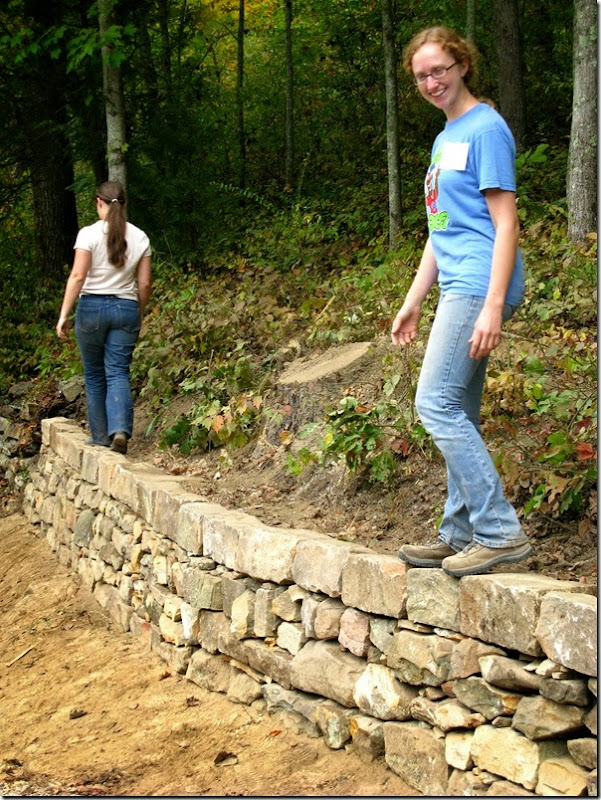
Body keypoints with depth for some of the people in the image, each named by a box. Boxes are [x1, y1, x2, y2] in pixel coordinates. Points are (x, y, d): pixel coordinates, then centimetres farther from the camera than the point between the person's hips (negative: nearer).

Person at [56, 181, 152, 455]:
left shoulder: (89, 234, -7)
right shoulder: (139, 237, 3)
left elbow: (77, 276, -13)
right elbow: (145, 283, 5)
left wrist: (64, 315, -10)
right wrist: (138, 314, 19)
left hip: (92, 307, -2)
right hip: (126, 308, 2)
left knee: (94, 375, 10)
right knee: (118, 373, 1)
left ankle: (101, 436, 15)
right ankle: (120, 430, -21)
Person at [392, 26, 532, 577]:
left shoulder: (486, 128, -7)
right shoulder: (445, 139, 21)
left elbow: (506, 224, -14)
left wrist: (493, 307, -21)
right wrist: (413, 302, 24)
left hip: (480, 285, -9)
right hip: (458, 287, 9)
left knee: (437, 404, -14)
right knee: (459, 416, 10)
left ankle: (501, 532, -12)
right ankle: (460, 535, 15)